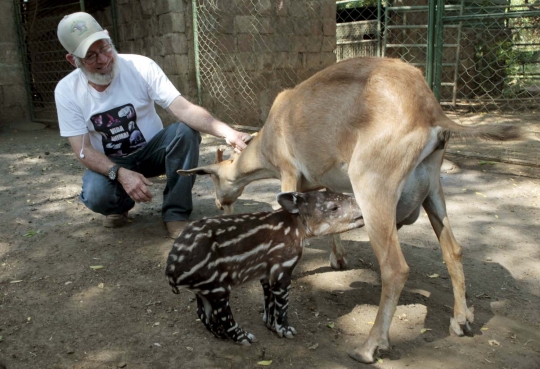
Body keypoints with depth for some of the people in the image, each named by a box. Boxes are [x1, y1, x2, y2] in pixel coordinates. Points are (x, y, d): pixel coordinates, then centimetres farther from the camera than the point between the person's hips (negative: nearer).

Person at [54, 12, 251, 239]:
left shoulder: (141, 66, -20)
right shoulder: (67, 91, -15)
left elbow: (183, 109, -30)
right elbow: (83, 150, -17)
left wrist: (227, 131, -48)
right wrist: (120, 174, -36)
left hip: (151, 149, 0)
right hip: (109, 163, 0)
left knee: (186, 131, -31)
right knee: (96, 196, -34)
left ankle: (175, 214, -17)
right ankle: (119, 205, 6)